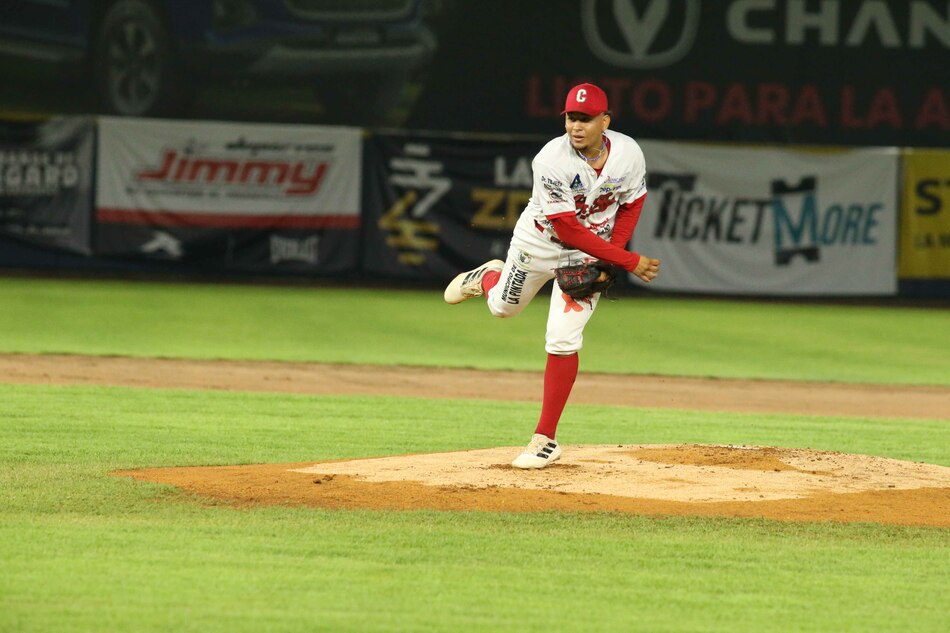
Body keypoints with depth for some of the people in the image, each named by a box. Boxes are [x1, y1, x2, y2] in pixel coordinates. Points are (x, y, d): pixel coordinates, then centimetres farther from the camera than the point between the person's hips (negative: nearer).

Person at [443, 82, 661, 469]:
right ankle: (489, 277, 61)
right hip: (538, 244, 0)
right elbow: (567, 229, -29)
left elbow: (631, 205, -2)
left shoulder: (628, 154, -21)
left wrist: (609, 258, -15)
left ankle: (545, 440, -1)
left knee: (562, 339, -10)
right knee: (503, 307, 22)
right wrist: (628, 261, -31)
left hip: (591, 253, 0)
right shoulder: (551, 161, -31)